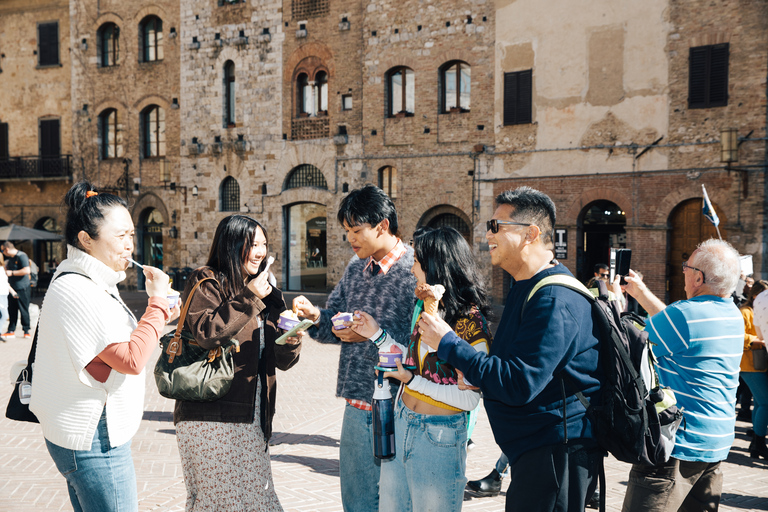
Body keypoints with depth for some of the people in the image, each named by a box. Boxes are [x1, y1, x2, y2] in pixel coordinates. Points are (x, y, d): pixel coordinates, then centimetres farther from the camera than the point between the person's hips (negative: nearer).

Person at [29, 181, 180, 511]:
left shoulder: (95, 284, 11)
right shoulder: (74, 291, -21)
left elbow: (117, 346, 17)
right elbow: (131, 360, -24)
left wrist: (158, 319, 5)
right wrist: (158, 302, -19)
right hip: (92, 438, -10)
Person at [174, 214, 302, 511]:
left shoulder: (266, 292, 18)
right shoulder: (206, 281, -1)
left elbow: (282, 361, 16)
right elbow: (206, 333, -21)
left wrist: (291, 341, -7)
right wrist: (250, 298, -14)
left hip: (251, 420, 6)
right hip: (210, 417, -6)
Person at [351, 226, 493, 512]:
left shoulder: (470, 320, -19)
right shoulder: (426, 308, 6)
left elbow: (469, 398, -20)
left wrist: (411, 380, -21)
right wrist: (376, 335, 7)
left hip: (439, 436, -7)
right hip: (401, 424, 8)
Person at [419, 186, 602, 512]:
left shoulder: (555, 300, -22)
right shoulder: (526, 286, 11)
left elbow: (518, 384, -26)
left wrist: (448, 344, -21)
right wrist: (475, 371, 0)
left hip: (558, 452, -10)